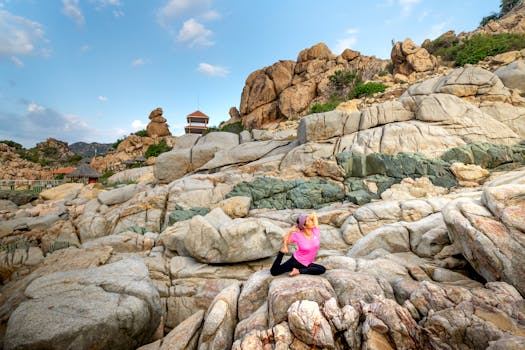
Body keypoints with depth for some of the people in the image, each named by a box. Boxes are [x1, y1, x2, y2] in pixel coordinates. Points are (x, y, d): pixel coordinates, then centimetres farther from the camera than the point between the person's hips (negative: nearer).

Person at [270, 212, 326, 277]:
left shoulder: (315, 231, -9)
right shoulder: (298, 235, -16)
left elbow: (314, 214, -7)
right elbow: (285, 241, -2)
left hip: (307, 264, 4)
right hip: (296, 261, -3)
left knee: (322, 269, -25)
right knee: (274, 272, -7)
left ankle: (298, 271, -14)